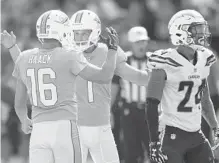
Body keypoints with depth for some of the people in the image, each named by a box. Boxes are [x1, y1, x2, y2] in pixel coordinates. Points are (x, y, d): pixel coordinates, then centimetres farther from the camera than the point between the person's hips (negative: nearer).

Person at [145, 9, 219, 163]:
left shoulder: (203, 60, 8)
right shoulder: (166, 64, -14)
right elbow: (152, 104, -13)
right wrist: (154, 141, -16)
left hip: (197, 136, 7)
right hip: (174, 136, -7)